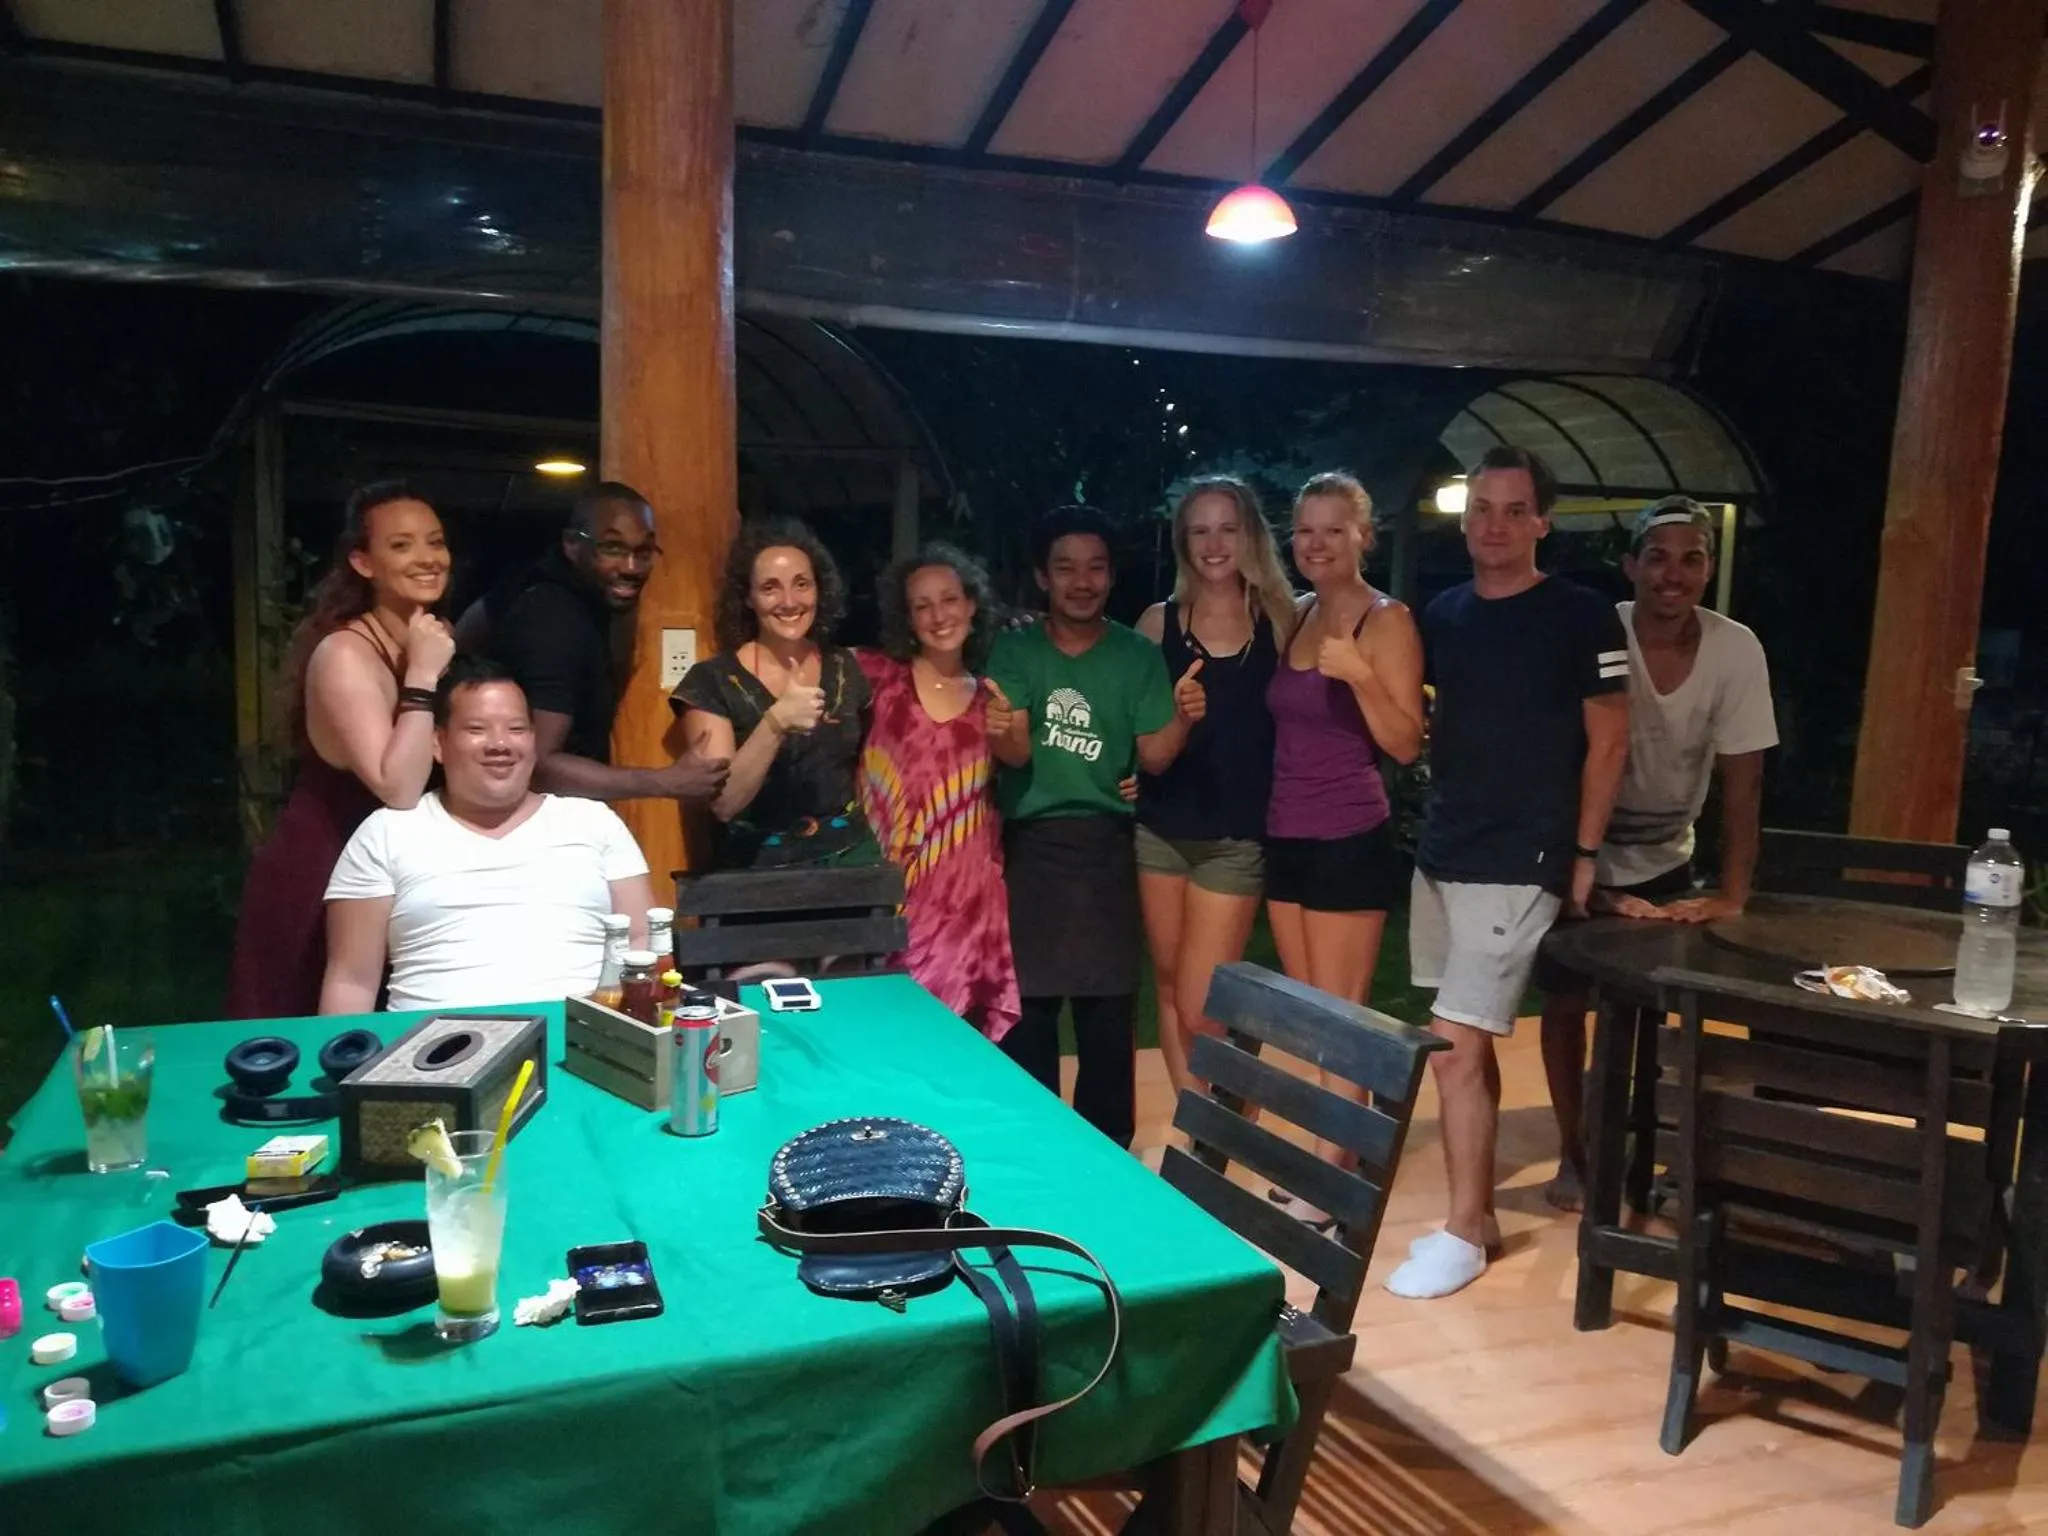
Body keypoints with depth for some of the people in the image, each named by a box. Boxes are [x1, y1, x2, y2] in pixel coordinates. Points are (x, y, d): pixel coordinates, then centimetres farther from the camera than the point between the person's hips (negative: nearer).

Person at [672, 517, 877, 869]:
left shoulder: (845, 668, 2)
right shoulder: (711, 681, -9)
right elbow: (723, 803, -18)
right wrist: (775, 722, -29)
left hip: (852, 858, 3)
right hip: (760, 869, -3)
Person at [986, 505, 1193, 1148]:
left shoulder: (1138, 655, 1)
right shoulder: (1014, 649, 0)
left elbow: (1154, 756, -2)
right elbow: (1017, 756, -9)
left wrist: (1182, 716, -21)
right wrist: (1003, 734, -32)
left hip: (1104, 844, 0)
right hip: (1027, 842, 0)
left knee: (1108, 1002, 4)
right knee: (1024, 1000, 5)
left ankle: (1107, 1145, 20)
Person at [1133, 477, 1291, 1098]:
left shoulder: (1281, 620, 0)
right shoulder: (1159, 621, 4)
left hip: (1237, 835, -2)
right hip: (1160, 827, 3)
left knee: (1202, 1011, -4)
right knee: (1170, 991, 11)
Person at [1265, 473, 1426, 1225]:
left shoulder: (1387, 620, -9)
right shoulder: (1295, 615, 11)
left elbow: (1407, 745, -14)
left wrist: (1360, 676, -26)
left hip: (1350, 841, -7)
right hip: (1285, 836, 7)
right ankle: (1326, 1157, 24)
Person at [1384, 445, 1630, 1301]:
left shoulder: (1581, 617, -6)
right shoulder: (1442, 615, 9)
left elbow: (1608, 741, -5)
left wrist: (1582, 854, -7)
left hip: (1518, 865, -6)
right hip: (1439, 856, 6)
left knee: (1455, 1045, -7)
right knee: (1467, 1044, 13)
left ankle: (1464, 1232, 7)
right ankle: (1478, 1210, 26)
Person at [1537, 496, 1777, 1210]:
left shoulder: (1737, 649, -14)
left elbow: (1742, 780, -11)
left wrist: (1732, 896, -15)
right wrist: (1587, 880, -21)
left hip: (1665, 861, 2)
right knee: (1568, 1000, 3)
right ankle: (1574, 1151, 19)